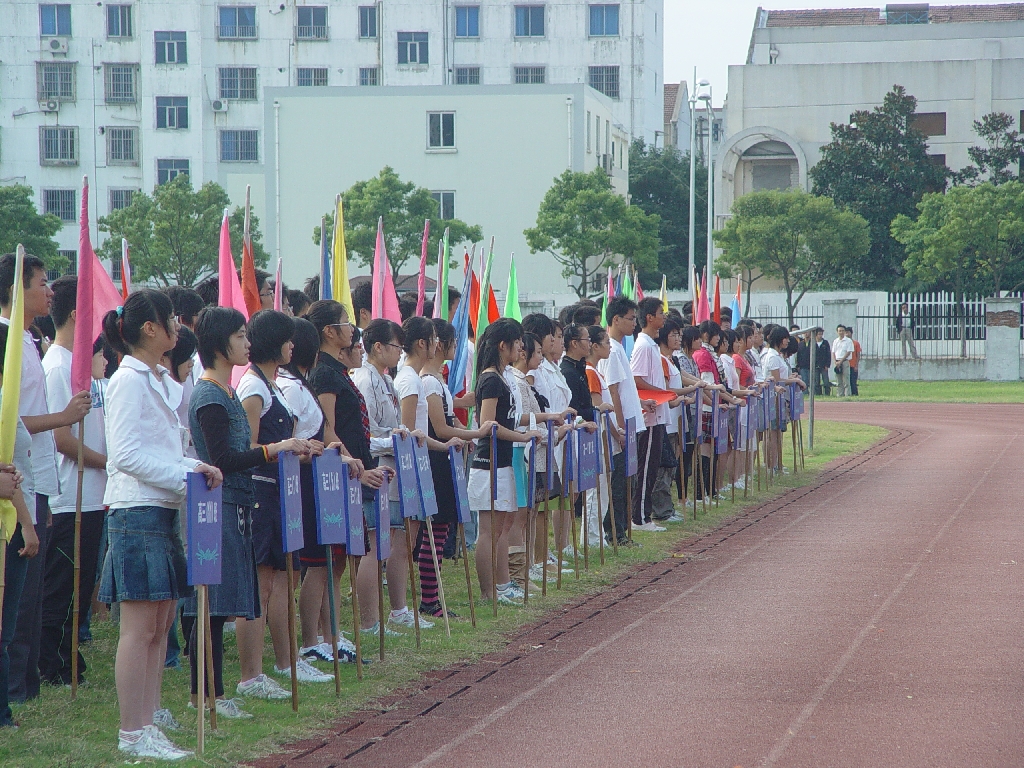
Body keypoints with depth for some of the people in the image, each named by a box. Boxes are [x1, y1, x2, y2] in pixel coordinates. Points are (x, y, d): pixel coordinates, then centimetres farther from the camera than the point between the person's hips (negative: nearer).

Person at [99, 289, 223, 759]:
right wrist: (185, 477, -18)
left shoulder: (162, 382, 16)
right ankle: (132, 735, -3)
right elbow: (126, 455, -17)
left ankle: (147, 724, 14)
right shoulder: (128, 381, -11)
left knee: (159, 625, 9)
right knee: (140, 628, -6)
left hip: (163, 512, 9)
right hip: (137, 512, -9)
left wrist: (196, 468, 7)